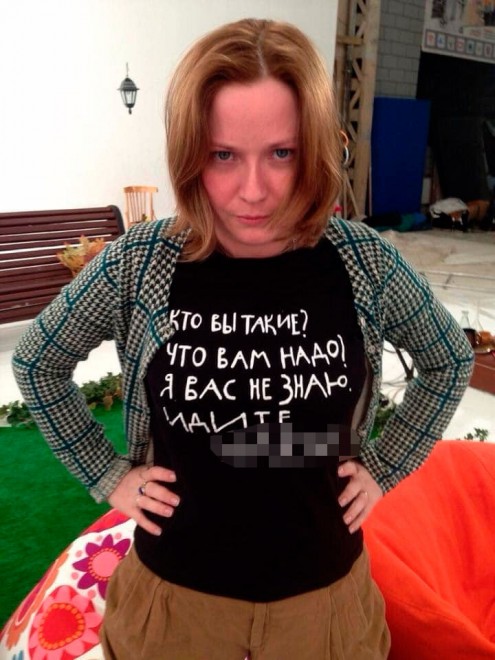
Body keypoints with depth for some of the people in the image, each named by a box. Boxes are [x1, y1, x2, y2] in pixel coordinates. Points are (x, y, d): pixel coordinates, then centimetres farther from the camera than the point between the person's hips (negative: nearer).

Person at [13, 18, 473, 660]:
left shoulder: (364, 261, -15)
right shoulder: (137, 264, -18)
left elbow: (450, 362, 3)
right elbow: (38, 364, -1)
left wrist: (384, 467, -1)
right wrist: (108, 476, -3)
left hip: (324, 591, 1)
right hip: (176, 593, 0)